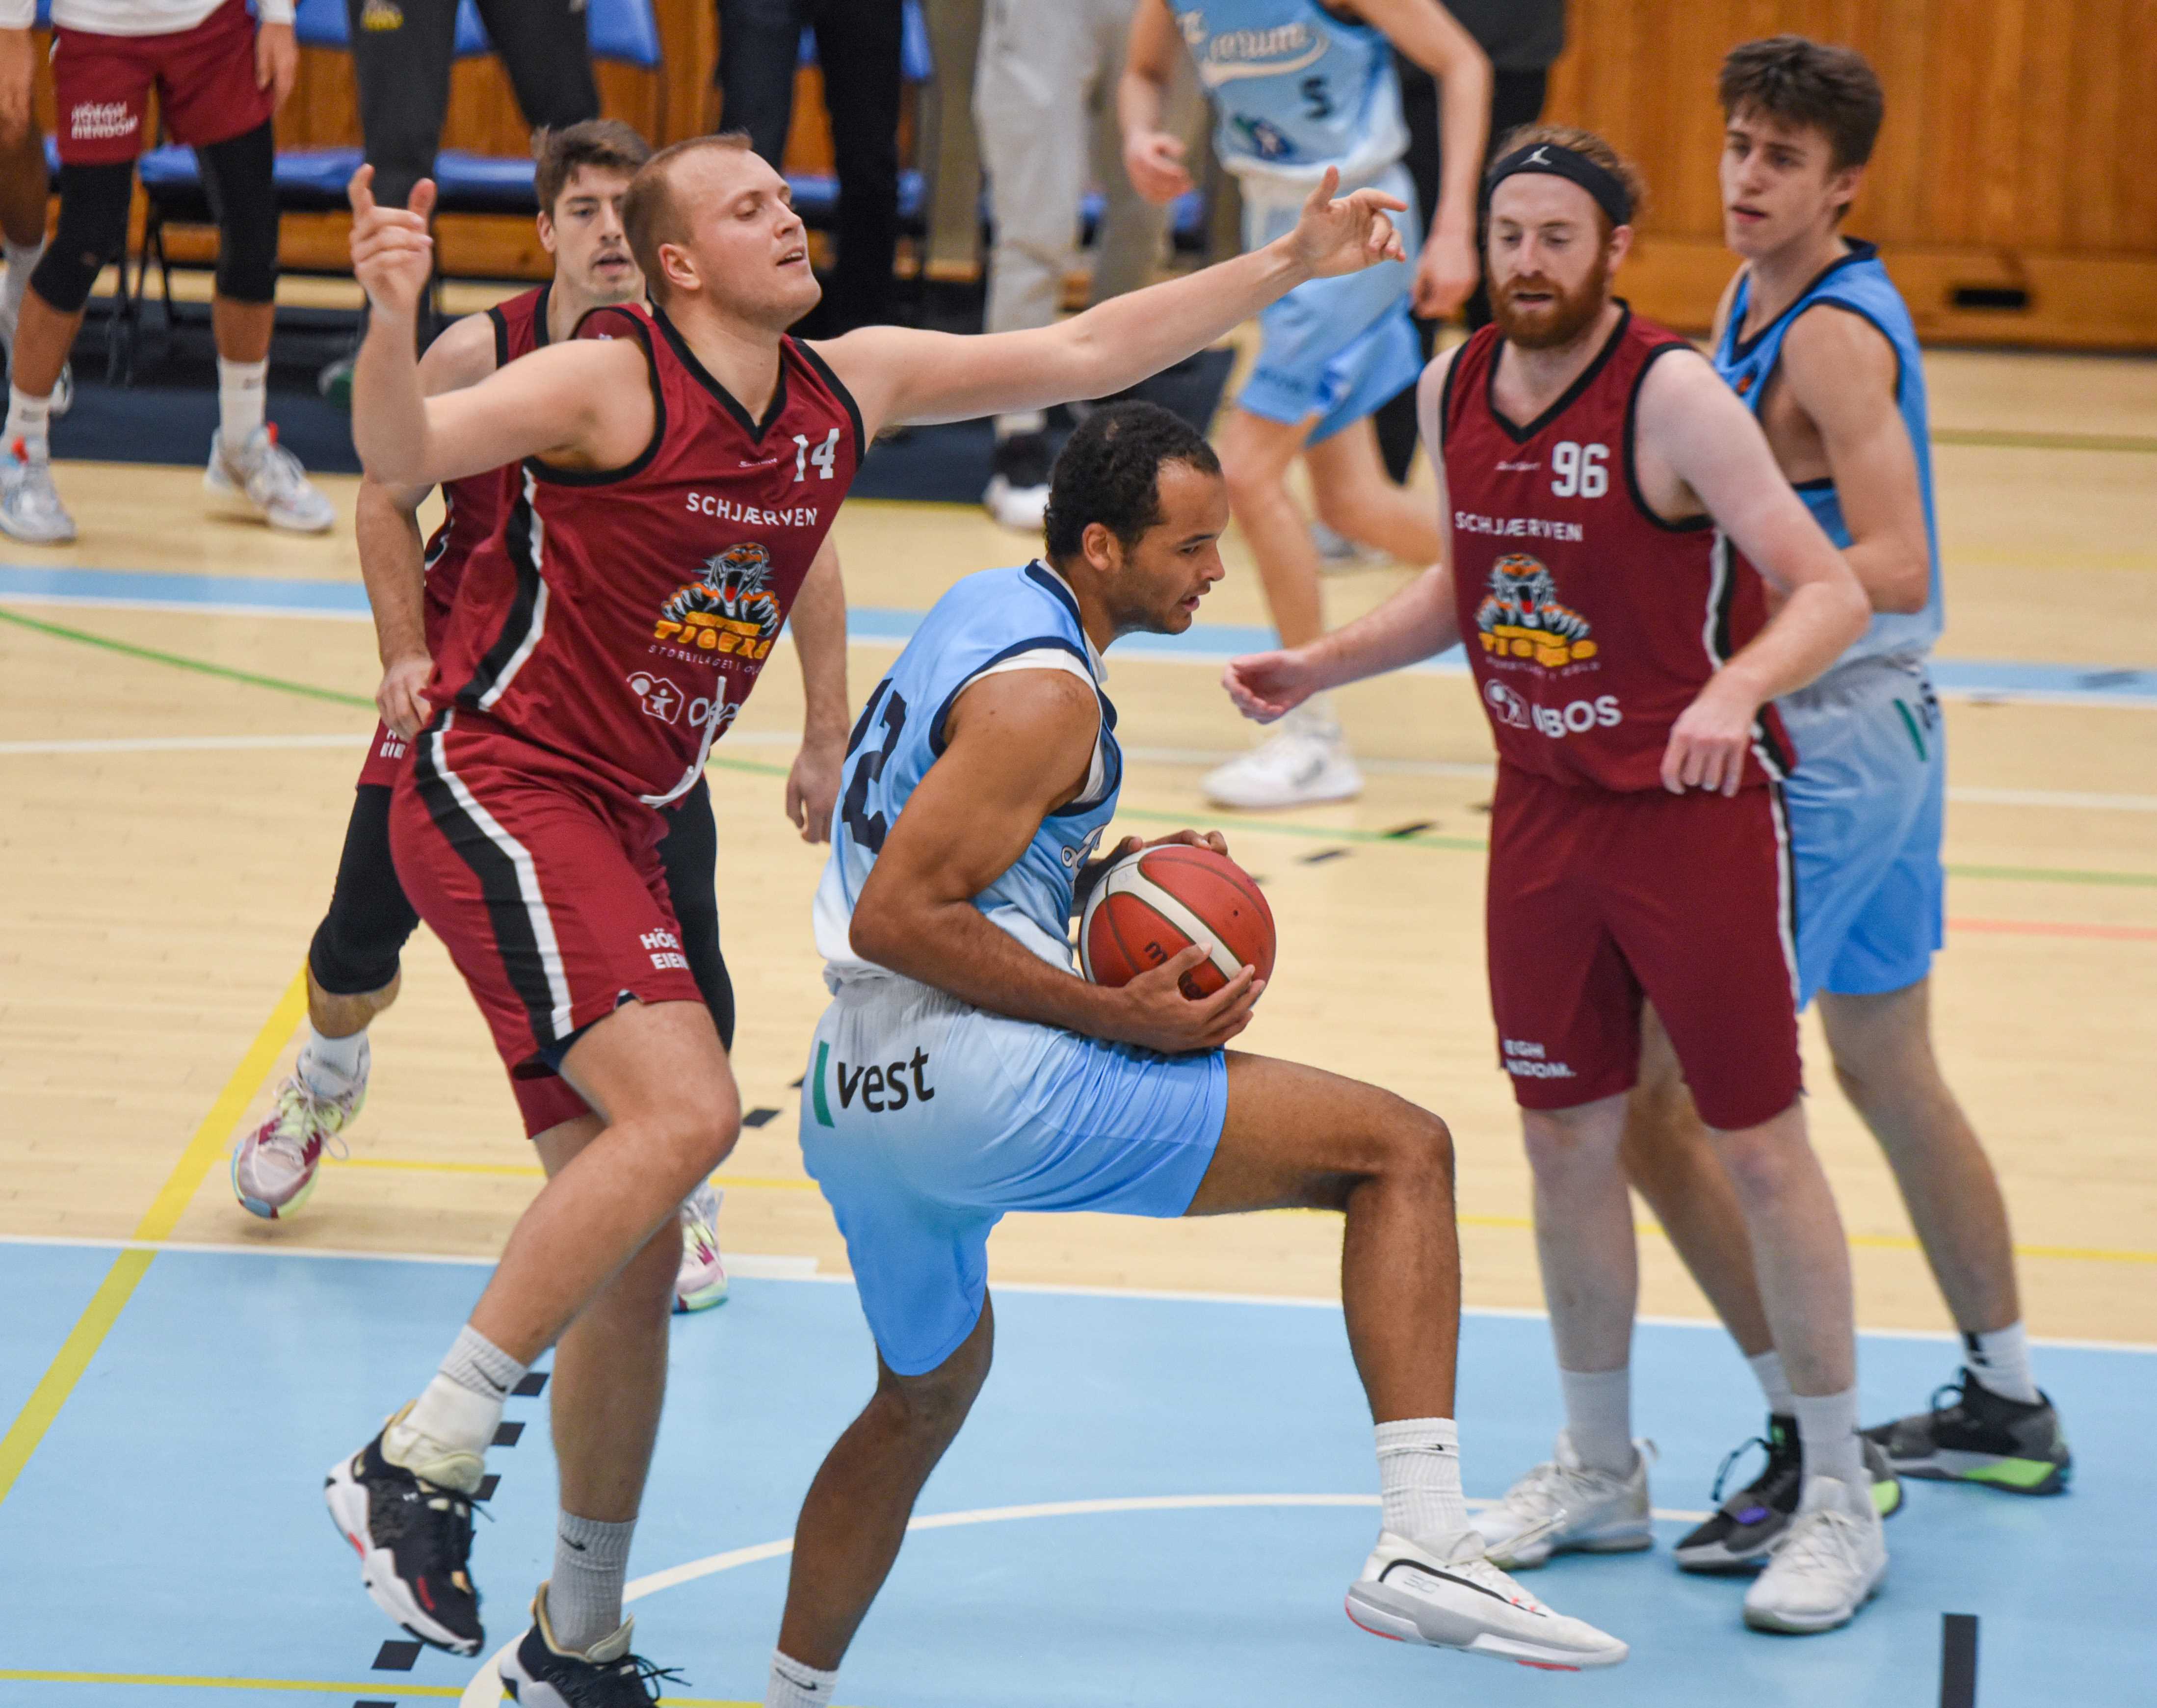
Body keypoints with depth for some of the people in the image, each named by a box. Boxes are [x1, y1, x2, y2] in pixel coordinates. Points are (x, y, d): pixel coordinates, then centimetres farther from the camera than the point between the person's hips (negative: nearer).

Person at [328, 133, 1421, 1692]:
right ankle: (421, 1463, -20)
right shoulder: (609, 384, -13)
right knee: (685, 1109, -26)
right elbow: (401, 455, -27)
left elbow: (1081, 355, 16)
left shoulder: (850, 386, 9)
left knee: (634, 1257, 8)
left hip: (620, 829, 8)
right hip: (500, 792, -8)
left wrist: (1289, 269, 15)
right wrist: (392, 319, -47)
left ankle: (579, 1646, 19)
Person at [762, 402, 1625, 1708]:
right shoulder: (1044, 692, -14)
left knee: (929, 1390, 34)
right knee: (1401, 1149, -9)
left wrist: (1105, 873, 14)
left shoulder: (985, 612, 16)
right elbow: (895, 917, -20)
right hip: (975, 1079, -10)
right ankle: (1424, 1544, -21)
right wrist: (1119, 1017, -17)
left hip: (857, 1100, 10)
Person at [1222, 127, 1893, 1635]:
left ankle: (1842, 1504, 8)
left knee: (1760, 1144, -1)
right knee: (1567, 1137, 11)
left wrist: (1738, 684, -41)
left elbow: (1832, 592, -23)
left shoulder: (1674, 397, -18)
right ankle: (1598, 1472, 27)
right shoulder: (1456, 390, 2)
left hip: (1698, 809, -6)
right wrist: (1324, 666, 9)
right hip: (1544, 806, 6)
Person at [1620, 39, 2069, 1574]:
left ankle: (1819, 1451, -5)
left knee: (1661, 1098, -8)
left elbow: (1896, 569, -27)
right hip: (1883, 741, 10)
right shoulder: (1757, 304, 10)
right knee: (1890, 1074, 21)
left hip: (1825, 761, -10)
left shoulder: (1835, 336, -19)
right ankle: (2009, 1408, 34)